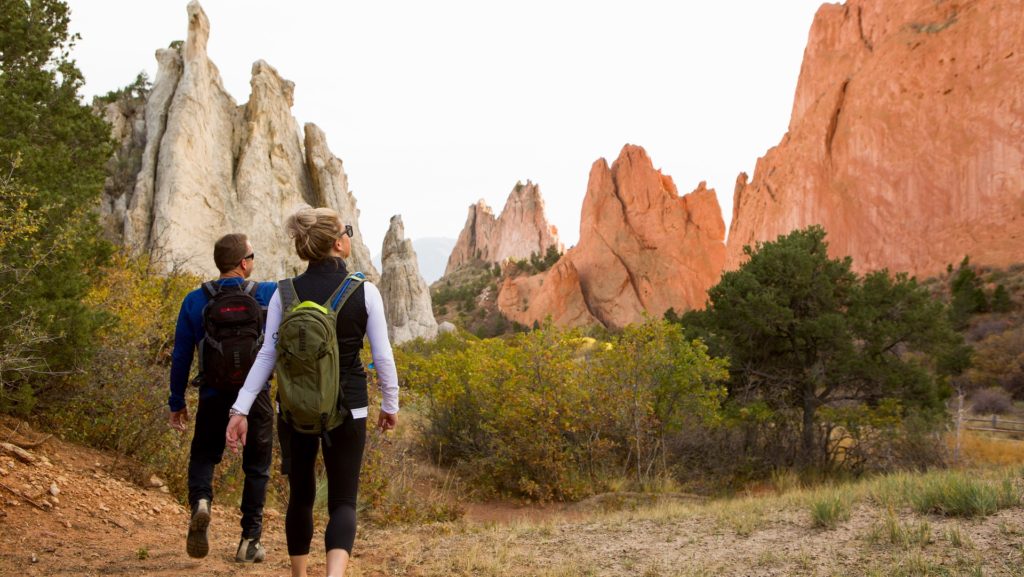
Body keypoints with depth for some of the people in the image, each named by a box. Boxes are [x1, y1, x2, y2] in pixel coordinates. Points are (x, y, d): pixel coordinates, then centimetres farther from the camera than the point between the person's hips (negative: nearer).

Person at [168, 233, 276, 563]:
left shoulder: (195, 301, -3)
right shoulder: (268, 295, -6)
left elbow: (181, 356, 0)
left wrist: (177, 403, 8)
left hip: (213, 396, 1)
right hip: (255, 396, 0)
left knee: (204, 455, 18)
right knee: (257, 467, 12)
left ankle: (200, 501, -14)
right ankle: (249, 542, 11)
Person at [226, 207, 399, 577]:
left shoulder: (285, 293, -3)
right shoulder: (365, 292, -8)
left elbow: (267, 355, -7)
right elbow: (382, 356, -4)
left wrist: (241, 409, -6)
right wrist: (390, 404, 9)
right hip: (347, 410, -2)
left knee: (300, 496, 19)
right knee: (342, 501, 2)